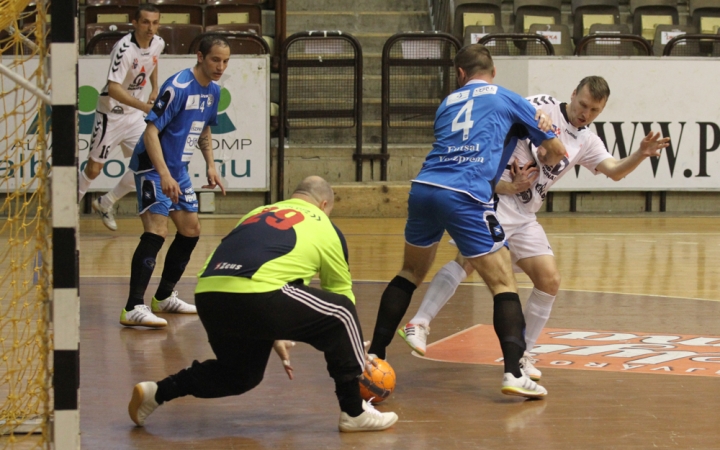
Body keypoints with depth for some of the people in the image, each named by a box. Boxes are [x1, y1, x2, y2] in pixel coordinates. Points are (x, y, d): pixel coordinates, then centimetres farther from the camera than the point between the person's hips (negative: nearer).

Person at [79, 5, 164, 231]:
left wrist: (155, 88, 10)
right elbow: (114, 88, -33)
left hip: (135, 114, 7)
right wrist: (144, 106, -42)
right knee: (93, 169, 1)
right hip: (112, 114, -7)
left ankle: (105, 204, 19)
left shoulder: (158, 44, -4)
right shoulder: (124, 49, -27)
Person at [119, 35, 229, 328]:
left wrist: (210, 166, 13)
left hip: (178, 169, 9)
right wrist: (164, 175, -33)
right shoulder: (178, 87, -21)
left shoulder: (213, 90, 6)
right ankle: (133, 308, -24)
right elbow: (151, 131, -25)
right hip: (153, 167, -9)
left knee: (190, 230, 15)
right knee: (156, 231, -20)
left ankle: (164, 297, 30)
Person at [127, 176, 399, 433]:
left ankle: (157, 392, 18)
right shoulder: (323, 226, 20)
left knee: (239, 374, 29)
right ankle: (354, 412, 13)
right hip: (255, 297, -6)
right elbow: (342, 292, 30)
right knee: (341, 314, 13)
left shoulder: (258, 213, 33)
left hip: (207, 296, 6)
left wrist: (274, 338, 47)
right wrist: (356, 354, 42)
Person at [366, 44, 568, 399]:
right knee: (503, 282, 2)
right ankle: (513, 372, -12)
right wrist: (537, 162, 42)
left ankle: (375, 355, 26)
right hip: (466, 198, -4)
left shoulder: (448, 103, 26)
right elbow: (557, 152, 20)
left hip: (424, 188, 4)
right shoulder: (507, 100, 15)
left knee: (411, 273, 24)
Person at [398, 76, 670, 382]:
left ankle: (520, 354, 13)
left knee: (549, 280, 1)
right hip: (495, 197, -7)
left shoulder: (587, 142, 12)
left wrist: (640, 155, -20)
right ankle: (419, 325, -22)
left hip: (524, 216, 7)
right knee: (469, 258, -24)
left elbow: (615, 171, 0)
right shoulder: (543, 108, -3)